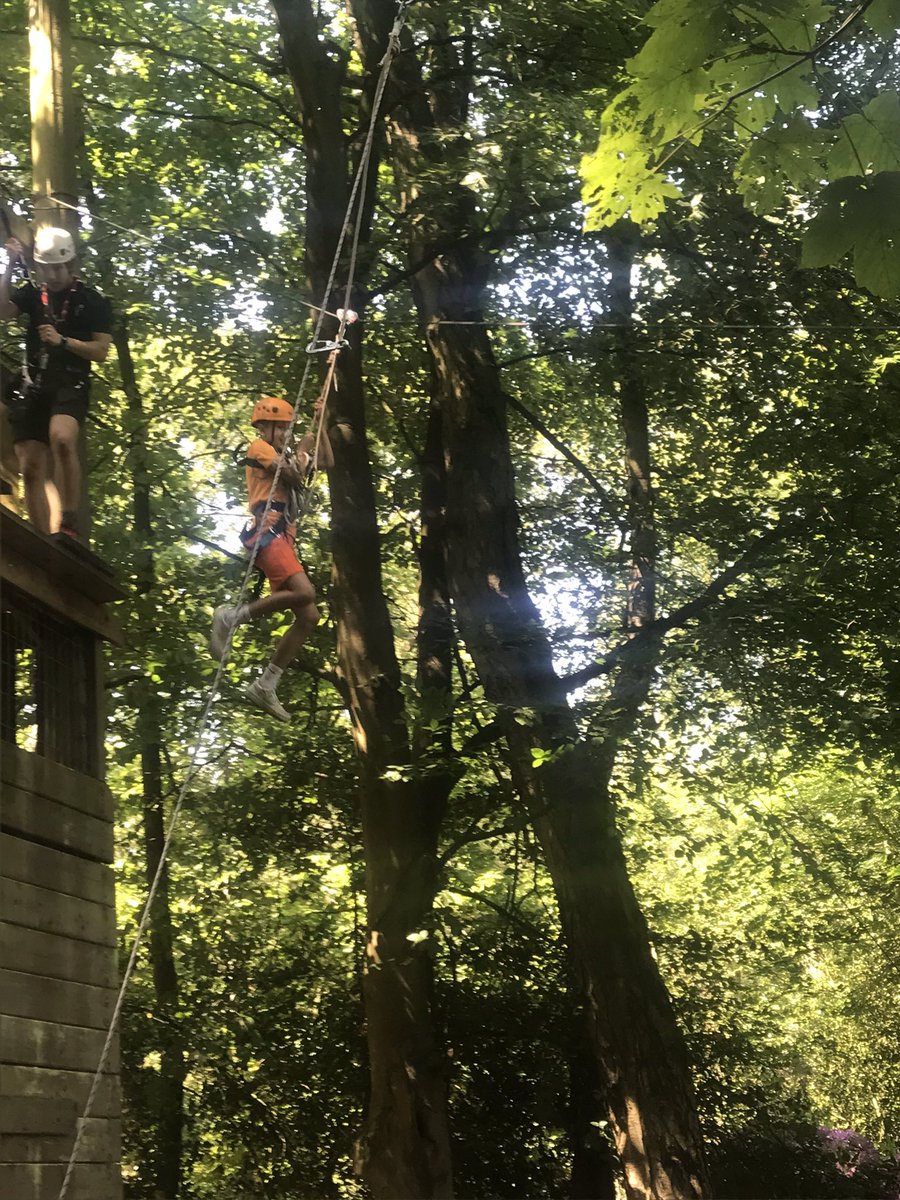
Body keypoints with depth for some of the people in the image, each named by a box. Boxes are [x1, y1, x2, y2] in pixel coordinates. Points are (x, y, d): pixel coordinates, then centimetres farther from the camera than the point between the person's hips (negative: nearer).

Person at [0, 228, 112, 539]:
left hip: (70, 384, -4)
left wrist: (62, 340, -15)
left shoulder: (93, 301, 3)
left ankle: (70, 523, -27)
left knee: (61, 438, -34)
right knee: (31, 471, -3)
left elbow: (101, 351, -2)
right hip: (33, 386, 4)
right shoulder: (32, 294, 13)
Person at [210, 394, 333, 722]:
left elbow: (328, 462, 33)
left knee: (309, 617, 0)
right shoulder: (259, 448, 5)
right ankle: (232, 616, -20)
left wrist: (320, 424, 28)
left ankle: (265, 686, -1)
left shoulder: (283, 457, 30)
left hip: (283, 541, 9)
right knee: (304, 592, -31)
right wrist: (303, 449, 9)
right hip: (266, 532, -9)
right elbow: (295, 478, -8)